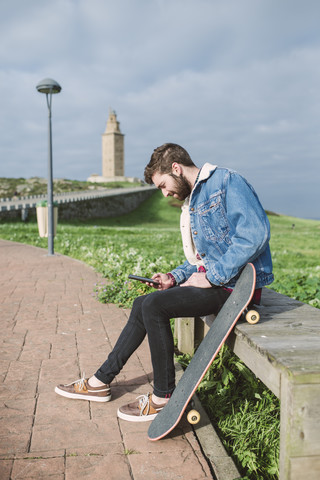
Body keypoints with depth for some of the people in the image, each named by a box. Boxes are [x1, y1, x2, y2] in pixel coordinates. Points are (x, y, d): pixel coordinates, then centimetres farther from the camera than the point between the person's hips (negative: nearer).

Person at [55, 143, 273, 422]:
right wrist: (175, 277, 5)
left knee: (154, 306, -21)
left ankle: (164, 397, -6)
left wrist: (211, 276, -21)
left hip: (237, 285, -10)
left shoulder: (227, 181, -11)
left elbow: (256, 233, -24)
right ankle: (101, 382, 17)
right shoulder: (193, 203, 18)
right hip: (215, 282, 10)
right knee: (142, 305, 6)